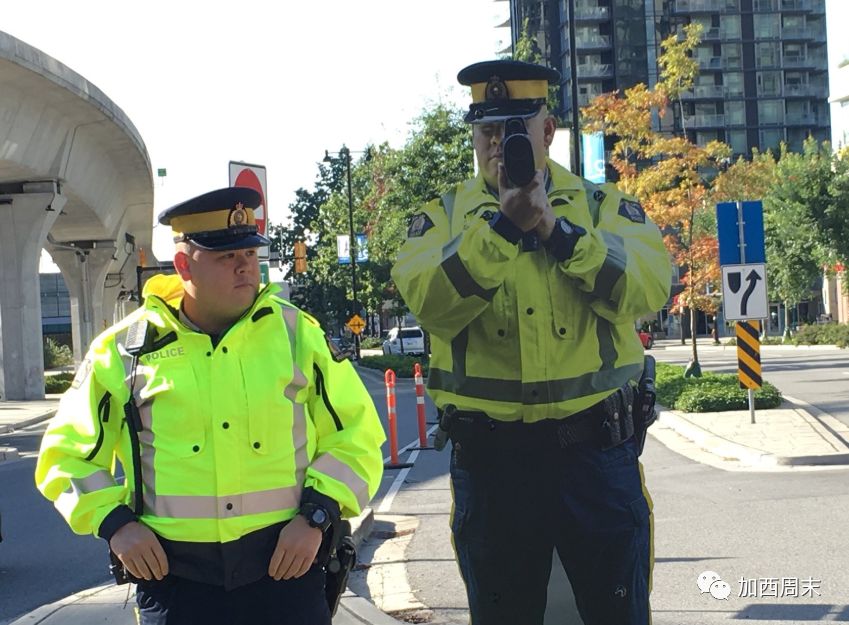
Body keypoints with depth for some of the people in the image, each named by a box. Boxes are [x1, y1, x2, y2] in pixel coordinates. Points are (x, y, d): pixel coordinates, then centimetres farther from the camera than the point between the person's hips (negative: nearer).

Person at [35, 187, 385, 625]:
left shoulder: (296, 333, 3)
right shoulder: (127, 347, 2)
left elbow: (357, 432, 6)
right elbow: (67, 452, 11)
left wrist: (317, 516, -6)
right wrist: (113, 522, -4)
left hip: (285, 564, 1)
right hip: (172, 572, 0)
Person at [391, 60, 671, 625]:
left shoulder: (603, 204, 5)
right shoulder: (444, 215, 6)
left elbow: (649, 288, -14)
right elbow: (431, 303, -14)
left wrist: (555, 227, -21)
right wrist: (501, 222, -23)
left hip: (596, 445, 0)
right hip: (490, 456, 1)